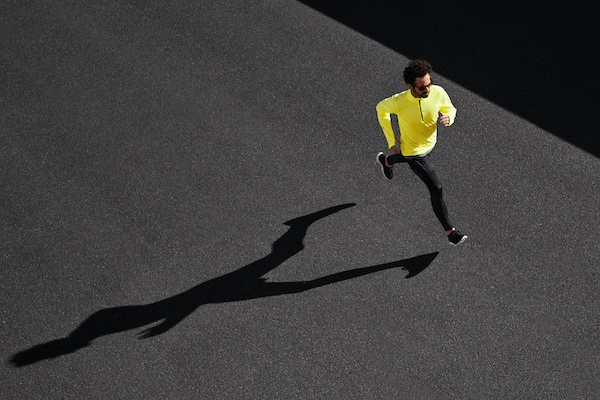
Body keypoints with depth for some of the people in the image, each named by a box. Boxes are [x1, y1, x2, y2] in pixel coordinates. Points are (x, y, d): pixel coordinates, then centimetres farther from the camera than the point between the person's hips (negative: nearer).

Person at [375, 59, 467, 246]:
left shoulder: (438, 92, -25)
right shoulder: (398, 102, -33)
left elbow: (450, 108, -3)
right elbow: (380, 108, -10)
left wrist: (448, 118, -29)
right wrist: (391, 140, -10)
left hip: (430, 143, 5)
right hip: (413, 150, -5)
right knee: (436, 188, -7)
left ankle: (386, 161, 72)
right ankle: (450, 232, 8)